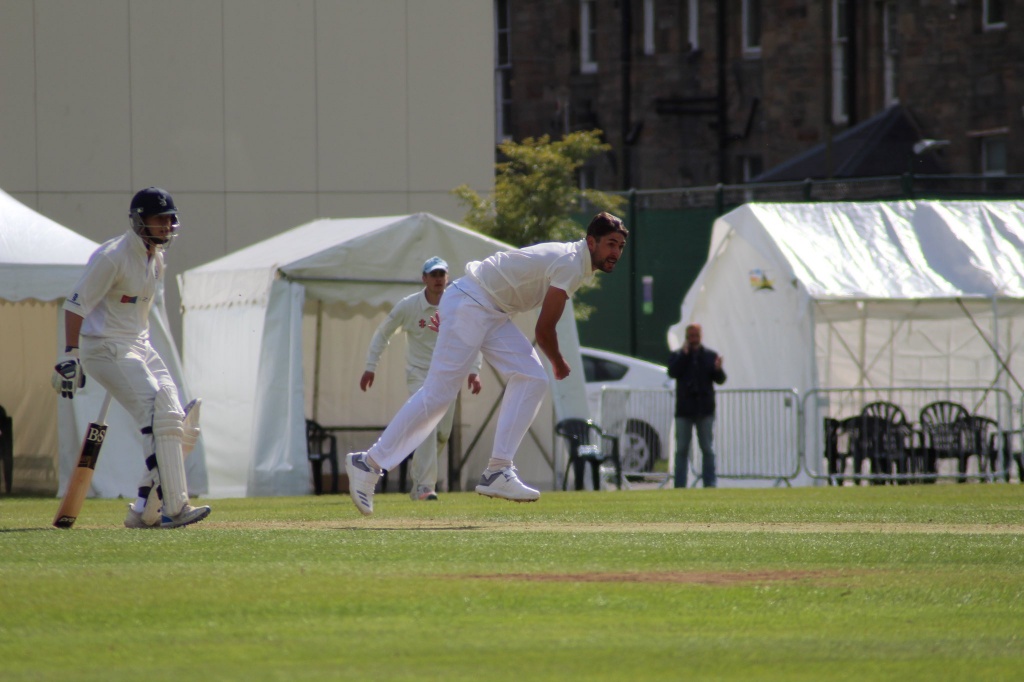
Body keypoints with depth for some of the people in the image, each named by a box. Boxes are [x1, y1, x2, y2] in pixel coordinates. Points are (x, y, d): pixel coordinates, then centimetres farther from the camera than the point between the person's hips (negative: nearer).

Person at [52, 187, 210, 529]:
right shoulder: (112, 257, -16)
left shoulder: (156, 259, 10)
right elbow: (76, 304, -18)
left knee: (176, 422, 1)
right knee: (159, 418, -19)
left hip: (139, 345, 9)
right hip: (106, 349, -9)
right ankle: (174, 508, -20)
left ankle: (144, 510, 4)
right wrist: (71, 355, -23)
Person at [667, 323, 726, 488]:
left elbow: (720, 380, 1)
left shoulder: (710, 356, 7)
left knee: (707, 448, 1)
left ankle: (710, 483, 2)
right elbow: (673, 372, -12)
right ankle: (680, 485, 5)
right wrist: (684, 355, -16)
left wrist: (718, 370, -19)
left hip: (705, 410, 0)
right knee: (682, 449, 2)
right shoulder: (677, 356, 6)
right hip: (684, 410, 0)